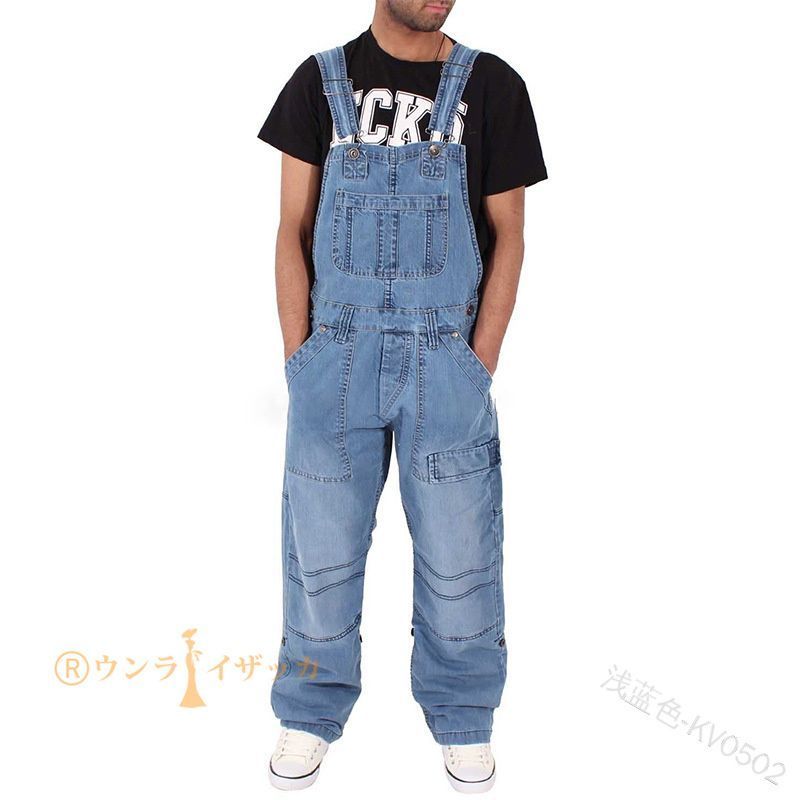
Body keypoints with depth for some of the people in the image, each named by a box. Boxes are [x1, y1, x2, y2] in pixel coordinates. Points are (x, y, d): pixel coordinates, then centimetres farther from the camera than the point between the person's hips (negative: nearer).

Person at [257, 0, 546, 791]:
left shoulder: (492, 87, 2)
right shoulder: (319, 82, 4)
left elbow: (507, 235, 3)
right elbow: (293, 232, 4)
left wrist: (480, 365, -4)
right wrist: (299, 363, -2)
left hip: (446, 360, 0)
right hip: (337, 355, 1)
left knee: (457, 551, 5)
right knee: (320, 547, 8)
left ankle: (462, 719, 25)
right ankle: (312, 712, 27)